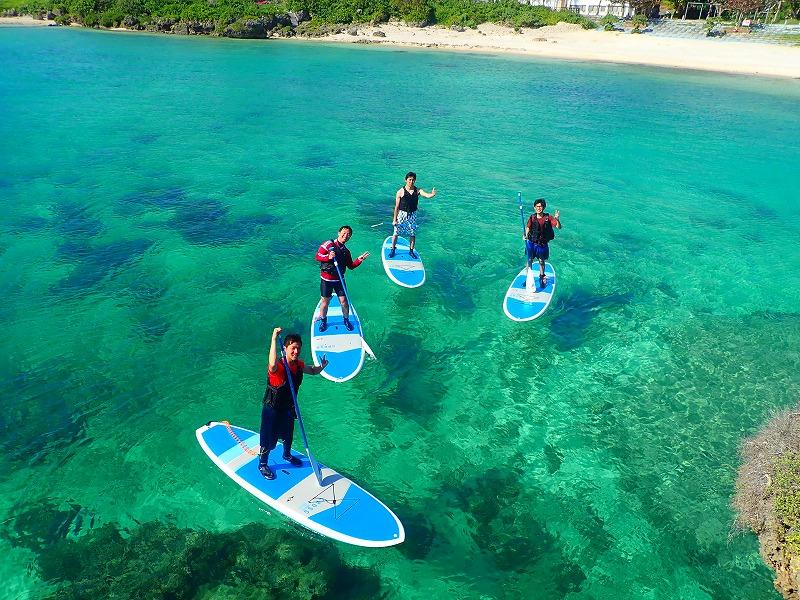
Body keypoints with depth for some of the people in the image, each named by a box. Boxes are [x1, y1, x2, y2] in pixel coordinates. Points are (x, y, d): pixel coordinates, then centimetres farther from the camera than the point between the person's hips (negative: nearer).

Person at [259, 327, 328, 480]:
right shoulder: (278, 366, -32)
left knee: (288, 435, 30)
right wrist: (274, 339, -60)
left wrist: (321, 367, -5)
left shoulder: (299, 365, -9)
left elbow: (312, 371, 13)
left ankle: (287, 455, 59)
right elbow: (272, 365, -59)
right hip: (272, 410, -7)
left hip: (288, 408, 7)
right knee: (269, 440, 12)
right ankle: (262, 464, 39)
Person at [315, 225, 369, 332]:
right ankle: (323, 320, 30)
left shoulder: (346, 251, 8)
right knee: (325, 301, 8)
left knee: (343, 301, 3)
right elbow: (318, 256, -10)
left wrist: (359, 260, -5)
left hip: (339, 279, 4)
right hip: (326, 279, -3)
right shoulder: (329, 244, -8)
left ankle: (346, 320, 25)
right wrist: (328, 257, -27)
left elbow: (351, 266, 10)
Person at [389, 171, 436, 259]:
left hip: (412, 215, 2)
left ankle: (411, 251, 27)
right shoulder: (400, 192, -12)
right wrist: (394, 219, -7)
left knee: (412, 234, 11)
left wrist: (432, 194, -45)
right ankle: (393, 249, 24)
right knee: (396, 233, 6)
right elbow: (397, 207, -8)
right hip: (402, 214, -2)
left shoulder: (418, 191, -5)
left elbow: (427, 195, -22)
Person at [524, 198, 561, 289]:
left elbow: (559, 227, -14)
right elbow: (528, 227, 5)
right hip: (531, 243, 1)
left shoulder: (548, 217, -10)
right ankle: (528, 278, 23)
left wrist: (557, 219, -34)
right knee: (529, 261, 8)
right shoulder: (532, 217, -4)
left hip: (542, 244, -1)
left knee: (541, 262, 13)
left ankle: (542, 278, 32)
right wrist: (526, 236, -14)